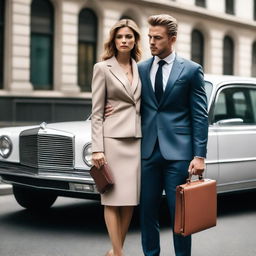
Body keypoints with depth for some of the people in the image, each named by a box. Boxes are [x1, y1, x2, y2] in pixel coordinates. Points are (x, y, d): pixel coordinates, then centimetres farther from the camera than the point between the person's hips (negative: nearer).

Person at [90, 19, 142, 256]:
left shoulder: (140, 69, 12)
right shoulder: (103, 68, -1)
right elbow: (97, 112, -4)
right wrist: (97, 148, -10)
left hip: (137, 139, 5)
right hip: (113, 138, -5)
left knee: (131, 199, 6)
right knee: (114, 198, -2)